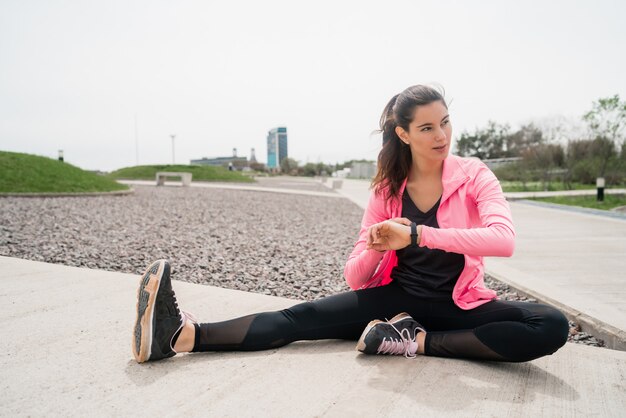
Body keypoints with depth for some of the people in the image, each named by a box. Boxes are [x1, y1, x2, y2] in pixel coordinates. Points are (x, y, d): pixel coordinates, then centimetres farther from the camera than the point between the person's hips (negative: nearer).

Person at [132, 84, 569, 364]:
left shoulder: (474, 175, -8)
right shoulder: (387, 189, -3)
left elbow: (503, 239, -28)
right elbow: (357, 277, -4)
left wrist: (417, 235, -34)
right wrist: (374, 249, -27)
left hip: (458, 304, 0)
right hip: (397, 297, 1)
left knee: (552, 327, -28)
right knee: (304, 317, -18)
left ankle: (419, 341, -27)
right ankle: (184, 334, -23)